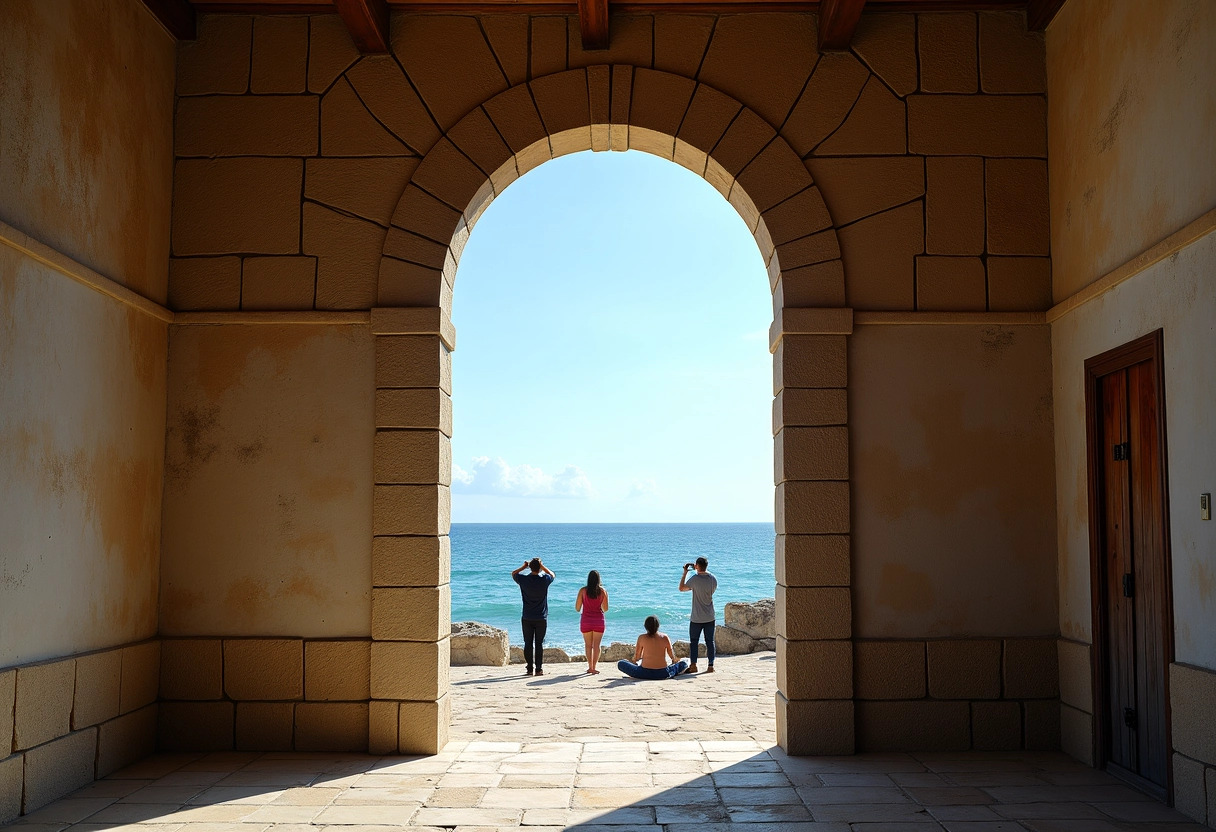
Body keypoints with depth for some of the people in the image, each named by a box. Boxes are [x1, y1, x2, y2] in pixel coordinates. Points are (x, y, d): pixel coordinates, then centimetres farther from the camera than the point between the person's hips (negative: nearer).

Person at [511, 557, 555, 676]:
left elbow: (513, 574, 14)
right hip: (541, 618, -1)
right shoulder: (544, 580, -10)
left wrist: (524, 566, 15)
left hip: (527, 618, 1)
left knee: (528, 644, 6)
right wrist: (542, 566, 11)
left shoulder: (523, 580, -8)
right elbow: (552, 574, 14)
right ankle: (539, 669, 2)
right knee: (539, 644, 3)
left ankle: (529, 669, 5)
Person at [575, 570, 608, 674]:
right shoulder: (603, 591, -4)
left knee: (588, 645, 12)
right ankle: (593, 667, 0)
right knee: (596, 645, 5)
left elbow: (577, 608, -4)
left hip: (586, 620, 0)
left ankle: (590, 667, 13)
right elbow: (605, 609, -1)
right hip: (598, 620, 0)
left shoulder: (583, 590, -6)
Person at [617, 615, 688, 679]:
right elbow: (671, 653, 15)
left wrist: (634, 662, 28)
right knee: (684, 664, 25)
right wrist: (674, 661, 37)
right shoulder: (664, 637, 2)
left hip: (645, 673, -2)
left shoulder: (642, 638, -1)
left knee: (620, 663, 15)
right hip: (663, 674, 3)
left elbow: (637, 657, 5)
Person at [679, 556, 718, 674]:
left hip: (697, 618, -4)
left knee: (694, 641, 6)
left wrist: (685, 573, 5)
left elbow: (681, 588, -2)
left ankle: (693, 665, 6)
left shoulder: (695, 579, -15)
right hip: (710, 617, 4)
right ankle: (711, 666, 6)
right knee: (710, 642, 7)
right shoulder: (713, 579, -2)